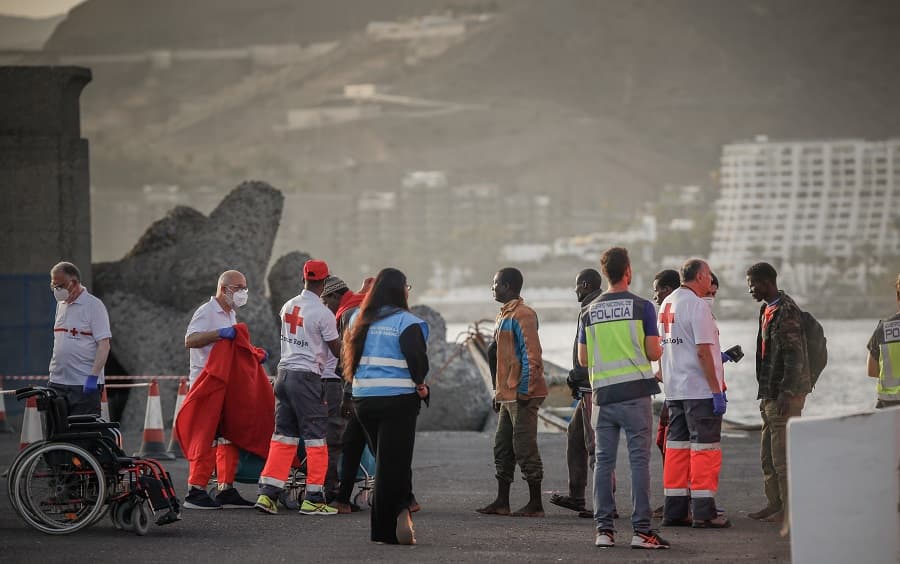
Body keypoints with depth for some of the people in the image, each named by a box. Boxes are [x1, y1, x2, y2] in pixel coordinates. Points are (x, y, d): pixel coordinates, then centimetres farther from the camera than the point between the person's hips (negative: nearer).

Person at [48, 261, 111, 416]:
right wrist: (53, 372, 17)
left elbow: (104, 345, -13)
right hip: (57, 383, 7)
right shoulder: (61, 305, 15)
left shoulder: (94, 305, -8)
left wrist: (93, 377, -20)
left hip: (85, 385, -7)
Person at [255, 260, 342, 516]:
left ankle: (267, 493, 4)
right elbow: (337, 350, -2)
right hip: (307, 376, -7)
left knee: (283, 436, 10)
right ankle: (313, 499, 2)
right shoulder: (323, 314, -11)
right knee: (316, 437, 2)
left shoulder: (288, 307, 8)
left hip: (284, 373, 7)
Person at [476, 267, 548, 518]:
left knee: (525, 449, -6)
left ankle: (535, 504, -2)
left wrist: (525, 390, -22)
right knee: (502, 448, 12)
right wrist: (498, 393, 23)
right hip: (507, 395, 10)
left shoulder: (522, 315, -13)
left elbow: (532, 354, -19)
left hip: (522, 396, -10)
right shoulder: (504, 315, 19)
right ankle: (501, 502, 17)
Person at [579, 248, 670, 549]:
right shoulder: (642, 307, -5)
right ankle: (641, 530, -5)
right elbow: (653, 353, -5)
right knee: (639, 460, -2)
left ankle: (604, 529, 6)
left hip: (603, 394, 4)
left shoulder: (589, 312, 7)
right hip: (635, 393, -3)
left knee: (603, 462, 7)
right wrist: (659, 349, 18)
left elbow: (583, 359, 10)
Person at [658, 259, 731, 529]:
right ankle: (703, 512, -6)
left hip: (674, 390, 8)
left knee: (677, 446, 10)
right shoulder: (697, 305, -13)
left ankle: (675, 511, 11)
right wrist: (716, 389, -17)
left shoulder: (667, 304, 14)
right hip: (699, 388, -8)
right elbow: (703, 351, -19)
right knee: (705, 446, -5)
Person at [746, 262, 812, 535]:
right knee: (768, 453, 13)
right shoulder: (768, 310, 17)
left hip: (786, 393, -10)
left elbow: (794, 356, -20)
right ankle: (774, 504, 19)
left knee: (782, 453, -9)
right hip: (771, 394, 10)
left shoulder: (786, 311, -15)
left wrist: (787, 393, -24)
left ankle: (789, 509, -6)